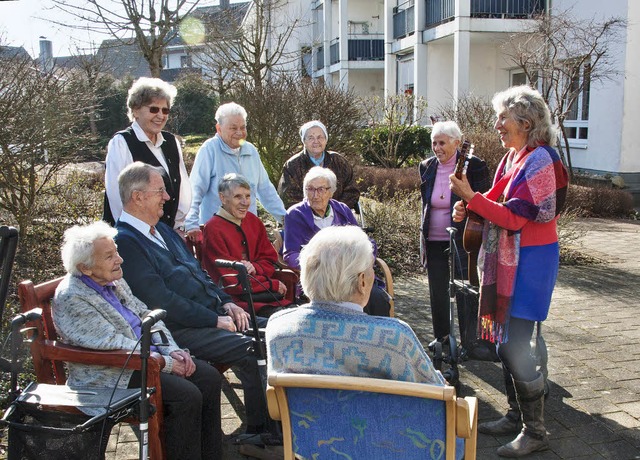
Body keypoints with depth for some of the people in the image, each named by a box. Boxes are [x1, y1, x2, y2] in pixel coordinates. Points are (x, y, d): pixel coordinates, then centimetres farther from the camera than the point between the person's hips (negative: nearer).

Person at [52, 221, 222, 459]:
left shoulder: (115, 281, 9)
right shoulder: (71, 298, -17)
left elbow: (146, 316, 13)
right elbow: (114, 345, -22)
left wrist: (173, 350, -3)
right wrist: (166, 363, -19)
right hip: (109, 376, -9)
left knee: (209, 377, -7)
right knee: (186, 395, -25)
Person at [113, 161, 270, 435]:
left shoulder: (162, 229, 18)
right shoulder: (124, 242, -12)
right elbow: (161, 299, -18)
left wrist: (225, 302, 6)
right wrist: (214, 320, -16)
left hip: (212, 314, 10)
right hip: (180, 330, -9)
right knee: (250, 351, -25)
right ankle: (258, 431, -9)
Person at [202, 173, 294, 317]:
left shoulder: (253, 221, 12)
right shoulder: (213, 229, -9)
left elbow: (270, 261, 17)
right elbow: (230, 282, -11)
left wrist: (254, 267, -7)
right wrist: (273, 285, -9)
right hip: (234, 299, -6)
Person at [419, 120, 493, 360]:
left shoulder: (473, 166, -10)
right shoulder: (427, 167, 4)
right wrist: (423, 240, 13)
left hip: (462, 240, -5)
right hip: (434, 241, 5)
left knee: (466, 292, -3)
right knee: (437, 292, 14)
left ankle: (470, 342, 8)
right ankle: (441, 336, 31)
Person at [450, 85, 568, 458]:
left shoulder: (539, 160, -17)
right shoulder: (513, 157, 12)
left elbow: (515, 217, -20)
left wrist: (471, 197, -20)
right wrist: (469, 210, -1)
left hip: (530, 261, -9)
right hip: (508, 259, 9)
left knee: (515, 345, -7)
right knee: (505, 340, 14)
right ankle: (516, 416, 28)